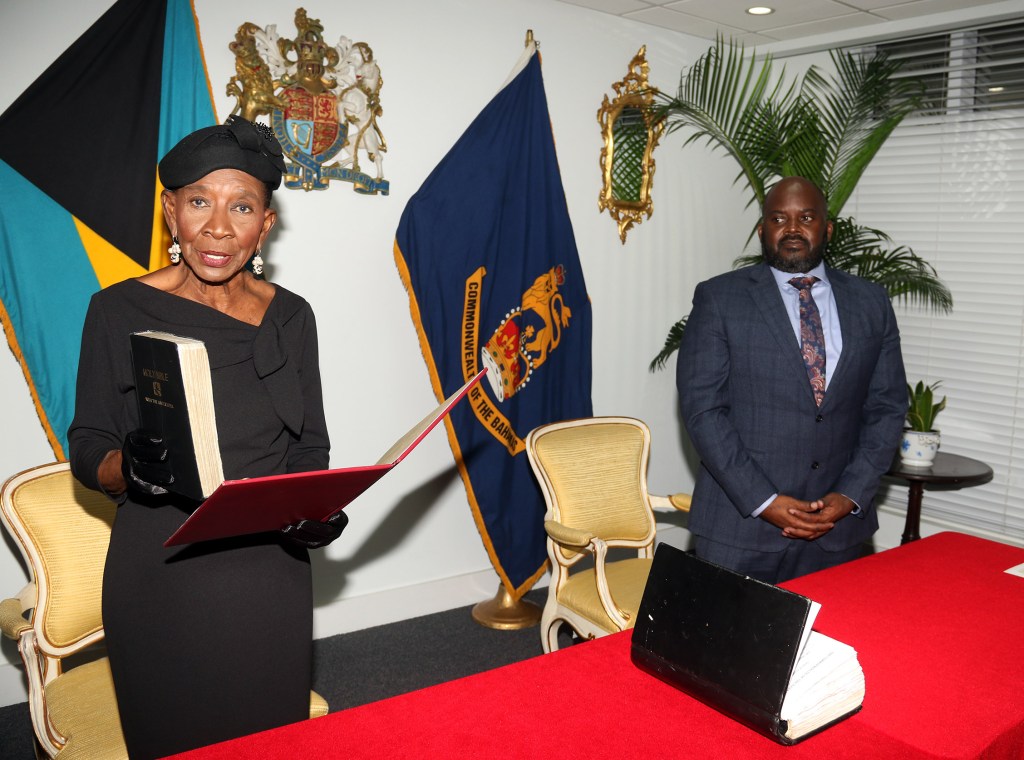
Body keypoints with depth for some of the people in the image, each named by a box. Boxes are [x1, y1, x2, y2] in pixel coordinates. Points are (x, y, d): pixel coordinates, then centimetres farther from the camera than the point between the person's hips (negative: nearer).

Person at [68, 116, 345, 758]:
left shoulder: (289, 317, 1)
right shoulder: (121, 311, -7)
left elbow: (310, 448, 6)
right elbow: (86, 448, -2)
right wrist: (129, 468, -24)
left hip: (270, 574, 3)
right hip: (159, 577, -2)